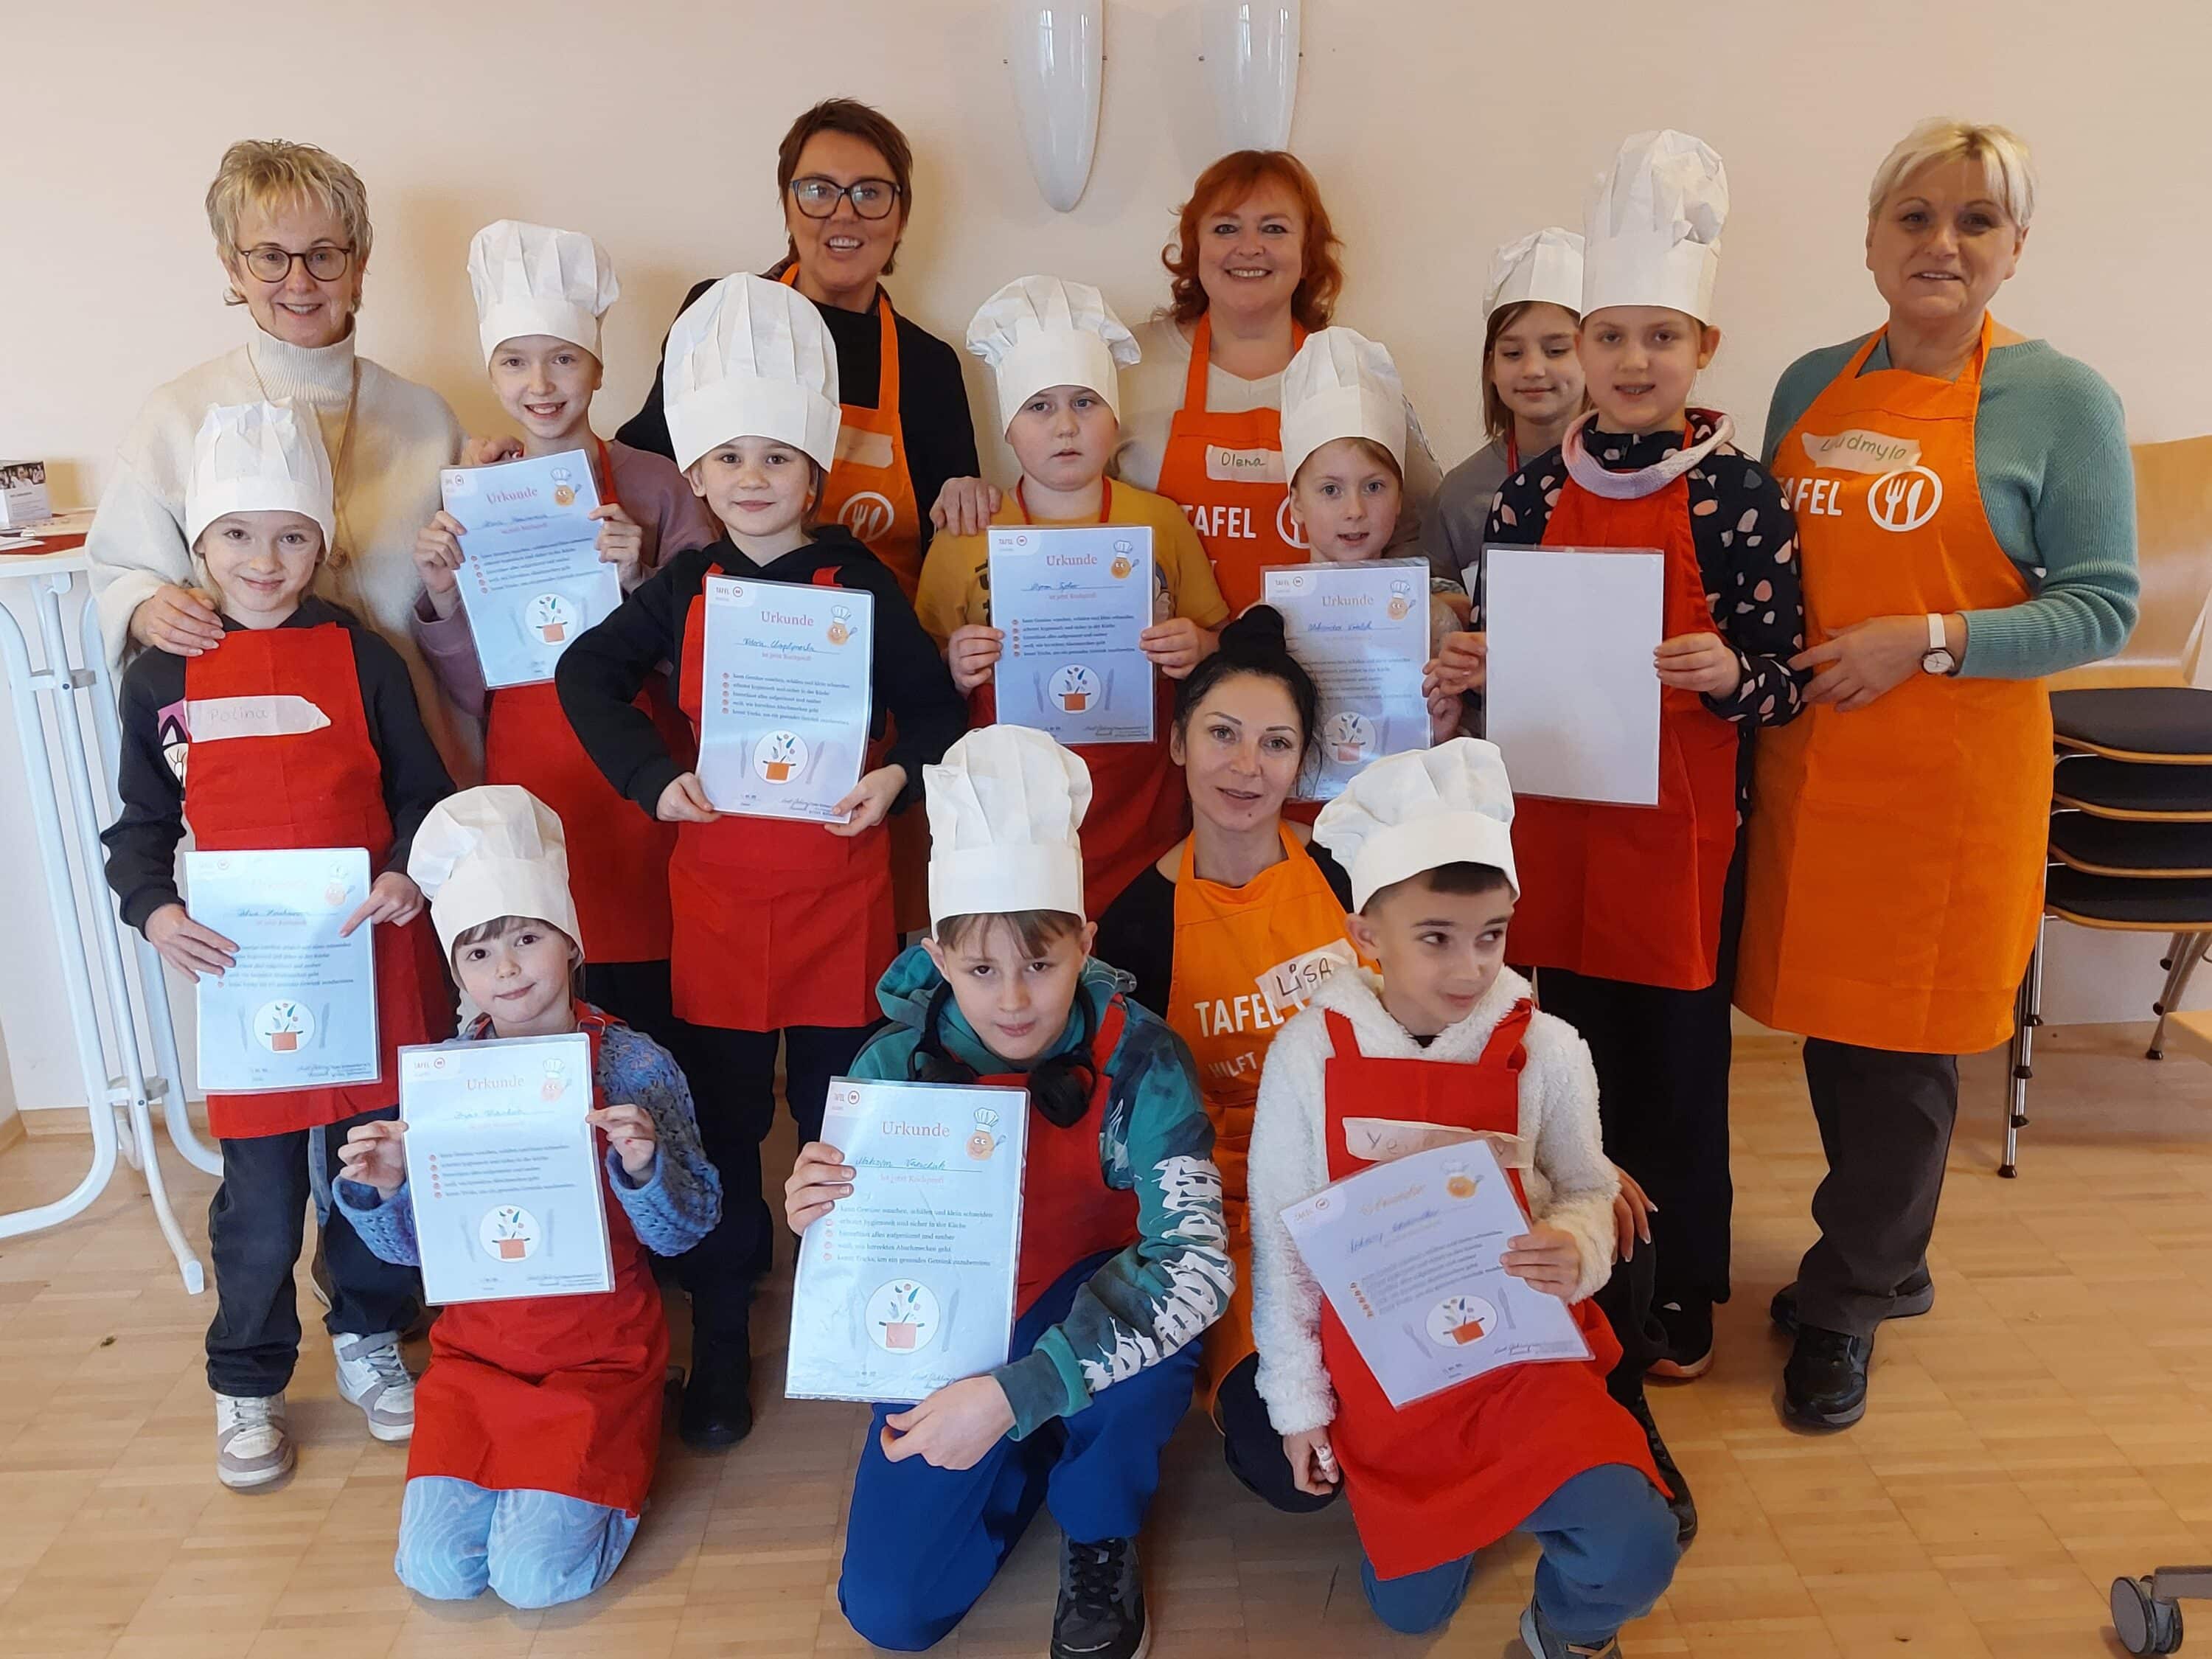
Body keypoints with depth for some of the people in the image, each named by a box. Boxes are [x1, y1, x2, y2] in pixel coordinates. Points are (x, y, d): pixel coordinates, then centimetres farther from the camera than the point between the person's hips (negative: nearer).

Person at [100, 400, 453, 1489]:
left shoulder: (363, 658, 0)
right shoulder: (162, 676, 2)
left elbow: (424, 794, 3)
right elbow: (141, 825, 7)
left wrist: (409, 873, -15)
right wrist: (152, 909, -11)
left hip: (373, 958, 0)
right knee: (259, 1196, 7)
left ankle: (369, 1338, 37)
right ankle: (246, 1383, 30)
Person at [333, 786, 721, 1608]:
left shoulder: (634, 1065, -13)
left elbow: (682, 1231, -11)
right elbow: (414, 1245, 3)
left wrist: (644, 1164, -31)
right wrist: (377, 1193, -18)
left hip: (597, 1350, -3)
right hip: (475, 1348, 4)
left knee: (534, 1574, -10)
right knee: (435, 1568, -4)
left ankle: (607, 1470, 20)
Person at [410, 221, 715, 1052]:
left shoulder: (656, 486, -1)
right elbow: (469, 691, 7)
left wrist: (637, 581, -16)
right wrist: (441, 594, -9)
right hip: (528, 793, 2)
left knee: (657, 1014, -1)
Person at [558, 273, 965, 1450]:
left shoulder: (861, 586, -3)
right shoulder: (683, 590, 1)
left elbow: (934, 707, 2)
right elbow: (587, 673, 8)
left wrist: (900, 775, -18)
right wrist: (648, 775, -7)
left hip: (840, 887, -1)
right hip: (716, 890, 1)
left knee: (840, 1104, 10)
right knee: (721, 1113, 10)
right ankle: (720, 1332, 26)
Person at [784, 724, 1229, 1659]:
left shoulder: (1138, 1061, -24)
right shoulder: (893, 1066, -17)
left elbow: (1195, 1267, -35)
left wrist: (1017, 1392, -42)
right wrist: (815, 1224, -32)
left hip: (1085, 1337, -2)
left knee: (1151, 1311, -34)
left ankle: (1100, 1541, -2)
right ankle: (1037, 1457, 20)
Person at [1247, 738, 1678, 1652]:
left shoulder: (1544, 1050, -13)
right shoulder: (1310, 1053, -14)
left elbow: (1586, 1192, -1)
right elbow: (1281, 1237, -6)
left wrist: (1575, 1251, -26)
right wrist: (1296, 1398, 0)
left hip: (1522, 1353, 0)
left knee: (1634, 1550, -22)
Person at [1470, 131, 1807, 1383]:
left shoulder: (1741, 496, -7)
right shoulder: (1535, 491, 3)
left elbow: (1785, 684, -5)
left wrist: (1729, 675, -26)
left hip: (1684, 827, -3)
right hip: (1558, 817, 3)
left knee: (1679, 1061, 8)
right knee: (1571, 1048, 14)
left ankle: (1682, 1291, 28)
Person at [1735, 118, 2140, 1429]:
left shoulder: (2060, 400, -5)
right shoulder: (1812, 386, 9)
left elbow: (2103, 608, -7)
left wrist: (1929, 642, -18)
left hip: (1949, 778, -4)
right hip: (1807, 765, 5)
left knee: (1905, 1046, 5)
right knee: (1832, 1025, 13)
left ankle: (1848, 1303, 24)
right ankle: (1888, 1261, 36)